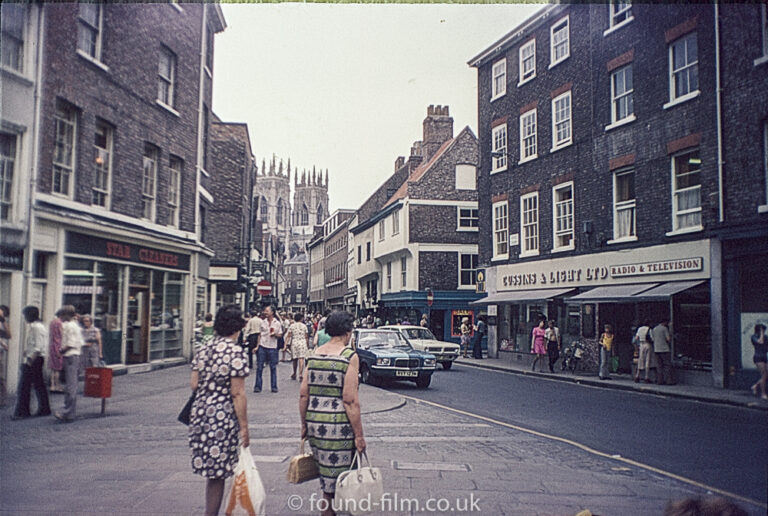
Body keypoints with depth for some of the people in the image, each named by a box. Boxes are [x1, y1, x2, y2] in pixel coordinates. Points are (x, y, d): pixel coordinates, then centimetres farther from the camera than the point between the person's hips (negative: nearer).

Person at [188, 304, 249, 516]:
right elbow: (238, 394, -15)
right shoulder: (236, 352, -13)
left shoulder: (203, 349, 6)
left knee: (211, 468, 17)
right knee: (218, 473, 5)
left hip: (200, 413, 6)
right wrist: (244, 426, -10)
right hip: (223, 417, -6)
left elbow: (193, 384, 8)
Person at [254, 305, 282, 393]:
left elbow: (280, 335, 5)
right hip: (262, 346, 2)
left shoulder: (277, 323, 0)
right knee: (259, 367, 1)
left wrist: (275, 334, -16)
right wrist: (257, 345, 6)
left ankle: (274, 386, 11)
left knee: (273, 367, 3)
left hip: (272, 347, -2)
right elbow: (260, 334, 12)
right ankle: (257, 386, 8)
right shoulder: (263, 322, 6)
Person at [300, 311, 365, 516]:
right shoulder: (350, 356, -10)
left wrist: (304, 424, 18)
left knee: (326, 475, 19)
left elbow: (303, 394, 7)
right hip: (339, 427, -6)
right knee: (340, 479, 6)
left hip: (315, 424, 6)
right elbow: (350, 400, -15)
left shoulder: (314, 354, 7)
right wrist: (359, 435, -10)